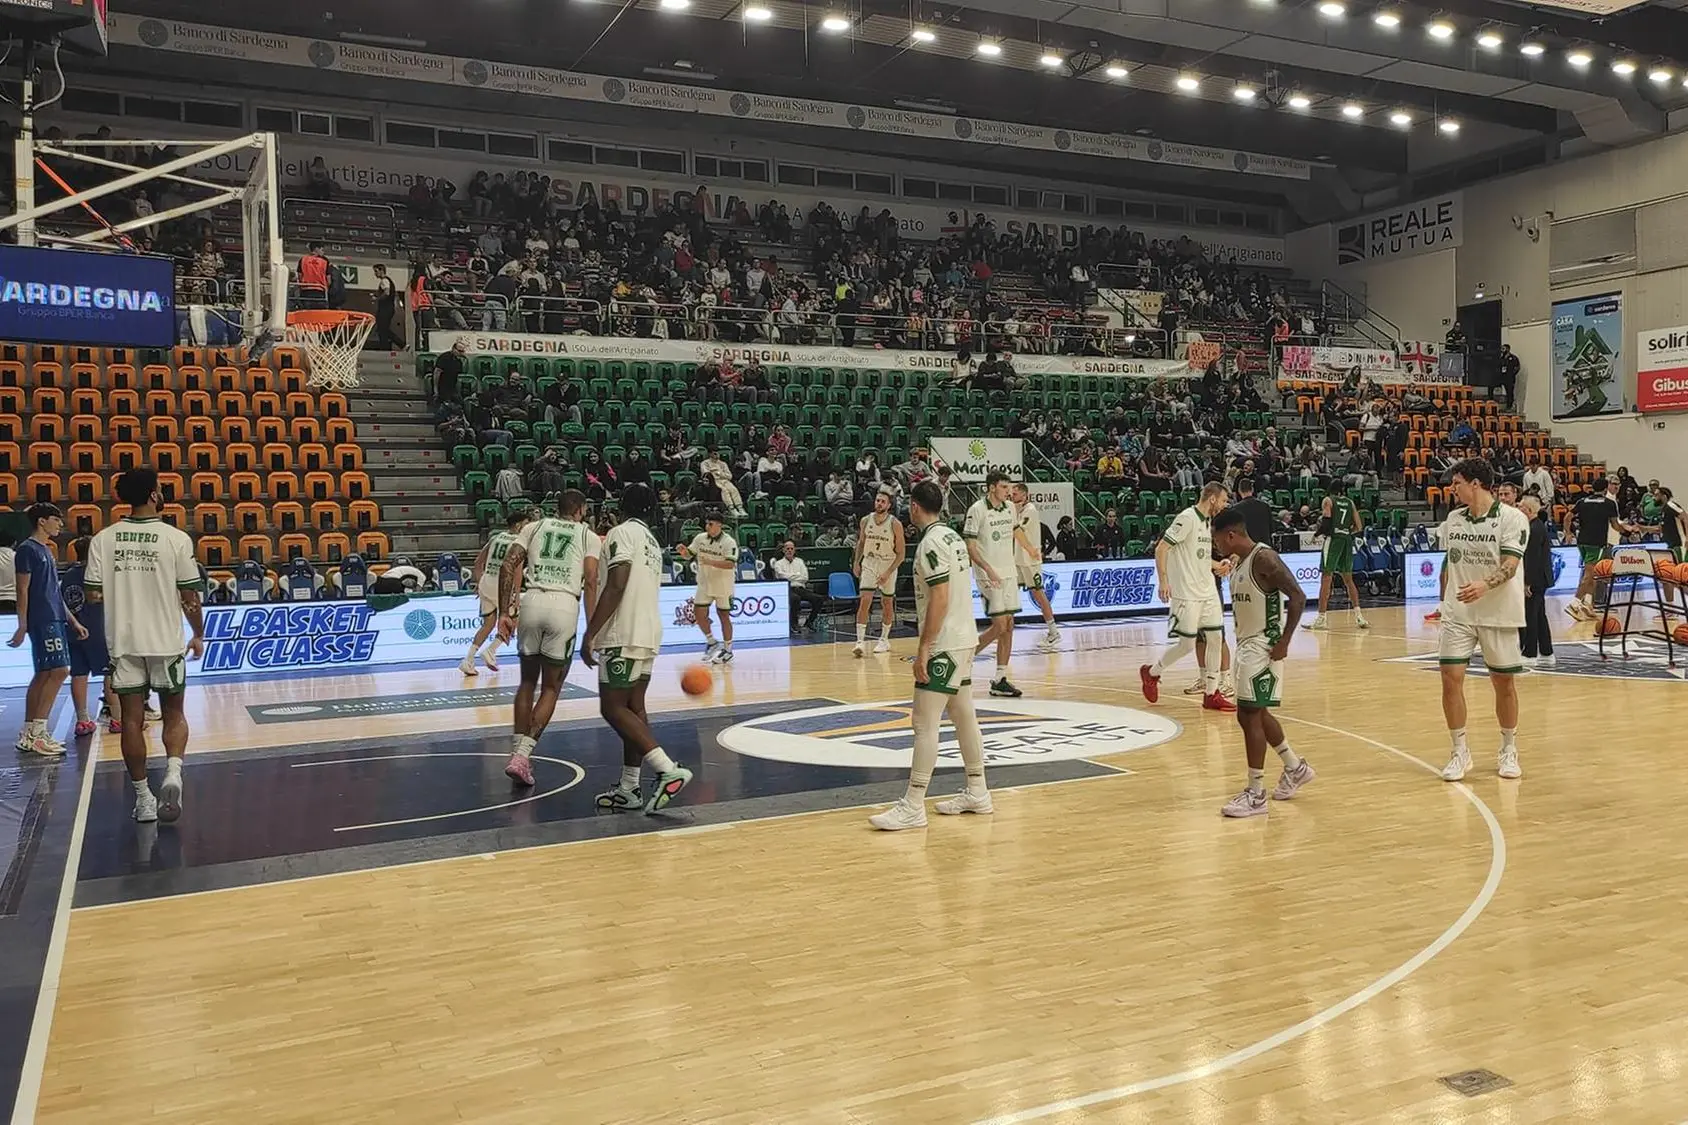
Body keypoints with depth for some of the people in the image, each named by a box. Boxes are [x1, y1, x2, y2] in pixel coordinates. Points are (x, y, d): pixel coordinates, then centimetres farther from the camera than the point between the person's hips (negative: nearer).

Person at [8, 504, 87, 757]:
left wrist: (72, 621, 22)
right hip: (42, 621, -9)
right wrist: (22, 626, -15)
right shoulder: (28, 549, -7)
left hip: (55, 621, 9)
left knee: (43, 675, 9)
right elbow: (23, 590, -12)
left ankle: (29, 735, 13)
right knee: (58, 671, -13)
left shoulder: (46, 551, 19)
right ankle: (35, 734, -11)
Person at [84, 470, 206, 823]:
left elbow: (93, 594, 1)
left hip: (123, 643, 2)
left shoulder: (103, 539, -1)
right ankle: (172, 773, -11)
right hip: (166, 642, -2)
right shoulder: (176, 538, -8)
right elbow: (190, 596, -6)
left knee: (132, 719, 8)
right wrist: (198, 635, 7)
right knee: (174, 715, 13)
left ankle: (143, 797, 13)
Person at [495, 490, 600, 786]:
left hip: (532, 602, 2)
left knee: (527, 682, 20)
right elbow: (591, 582, 1)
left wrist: (504, 612, 7)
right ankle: (522, 755, -3)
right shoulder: (589, 536, 13)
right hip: (565, 606, -2)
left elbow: (508, 567, 6)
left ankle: (517, 752, 16)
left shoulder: (534, 526, 18)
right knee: (550, 688, 9)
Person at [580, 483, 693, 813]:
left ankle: (669, 770, -17)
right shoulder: (653, 542, 19)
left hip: (623, 636, -9)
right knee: (633, 708, 10)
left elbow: (616, 587, -19)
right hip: (648, 635, 9)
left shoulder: (622, 533, -8)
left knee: (613, 709, -7)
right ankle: (628, 789, 12)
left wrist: (590, 634, -18)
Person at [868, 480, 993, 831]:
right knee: (964, 716, 15)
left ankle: (913, 807, -7)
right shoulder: (952, 536, 13)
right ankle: (977, 793, 22)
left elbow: (939, 598, -22)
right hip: (964, 638, 10)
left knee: (924, 723, -9)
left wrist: (924, 648, -20)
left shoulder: (931, 542, -16)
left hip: (944, 644, -10)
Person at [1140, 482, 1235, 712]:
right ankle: (1152, 672, 19)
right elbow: (1161, 549, -16)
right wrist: (1163, 580, -23)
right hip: (1186, 594, -9)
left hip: (1208, 591, 9)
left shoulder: (1208, 522, 14)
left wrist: (1216, 566, 13)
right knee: (1186, 644, -4)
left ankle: (1211, 693, 11)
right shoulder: (1187, 518, -14)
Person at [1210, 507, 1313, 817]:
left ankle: (1256, 794, -1)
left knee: (1250, 715, -8)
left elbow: (1298, 598, -22)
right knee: (1256, 714, 17)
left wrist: (1283, 642, -22)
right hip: (1246, 644, 10)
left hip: (1264, 646, -10)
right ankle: (1296, 768, 35)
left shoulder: (1264, 558, -18)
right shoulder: (1237, 561, 10)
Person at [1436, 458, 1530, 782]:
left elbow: (1509, 566, -20)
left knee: (1504, 682, 8)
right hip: (1457, 613, 4)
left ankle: (1509, 750, 27)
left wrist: (1485, 585, -38)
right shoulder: (1453, 518, 7)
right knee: (1450, 677, -5)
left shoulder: (1512, 518, -9)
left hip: (1499, 614, -4)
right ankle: (1460, 752, 9)